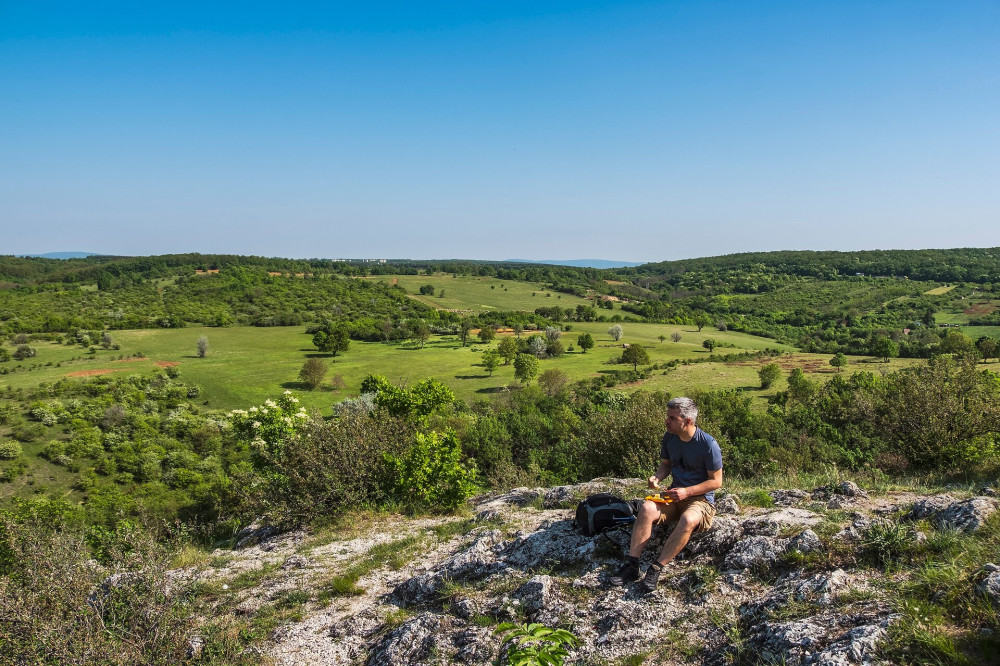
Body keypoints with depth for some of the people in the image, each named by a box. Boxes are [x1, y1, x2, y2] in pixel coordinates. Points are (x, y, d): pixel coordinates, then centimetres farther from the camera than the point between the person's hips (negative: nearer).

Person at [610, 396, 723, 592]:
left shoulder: (708, 444, -16)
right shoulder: (670, 437, 1)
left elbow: (716, 481, -11)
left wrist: (687, 492, -20)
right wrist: (657, 477, -6)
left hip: (701, 498, -5)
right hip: (675, 494, 5)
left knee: (688, 520, -39)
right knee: (647, 508, -26)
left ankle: (656, 569, -33)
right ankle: (631, 565, -27)